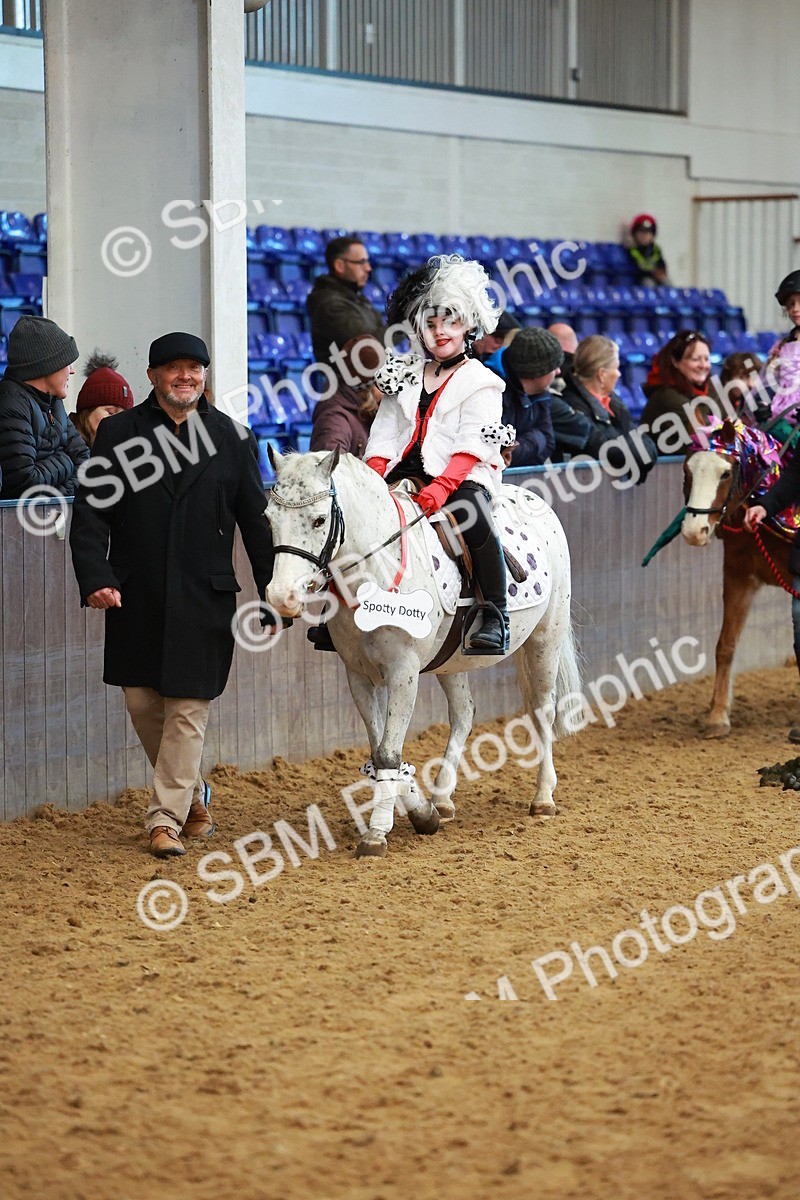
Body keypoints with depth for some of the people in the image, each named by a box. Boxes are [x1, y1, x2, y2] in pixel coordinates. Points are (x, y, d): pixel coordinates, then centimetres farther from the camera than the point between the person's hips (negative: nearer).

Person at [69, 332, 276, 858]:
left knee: (188, 706, -4)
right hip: (134, 597, 2)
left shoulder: (232, 436, 4)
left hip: (205, 597, -1)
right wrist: (95, 577, -14)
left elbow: (256, 518, 8)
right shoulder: (118, 433, 3)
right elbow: (90, 512, -1)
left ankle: (167, 817, 2)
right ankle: (193, 794, 28)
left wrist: (274, 588, 5)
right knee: (143, 702, 8)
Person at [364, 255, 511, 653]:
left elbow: (473, 446, -7)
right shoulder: (405, 378, 21)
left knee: (473, 516, -36)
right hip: (405, 473, 5)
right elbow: (384, 436, 15)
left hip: (461, 476, -5)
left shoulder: (480, 382, 5)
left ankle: (495, 613, -29)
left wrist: (442, 486, -23)